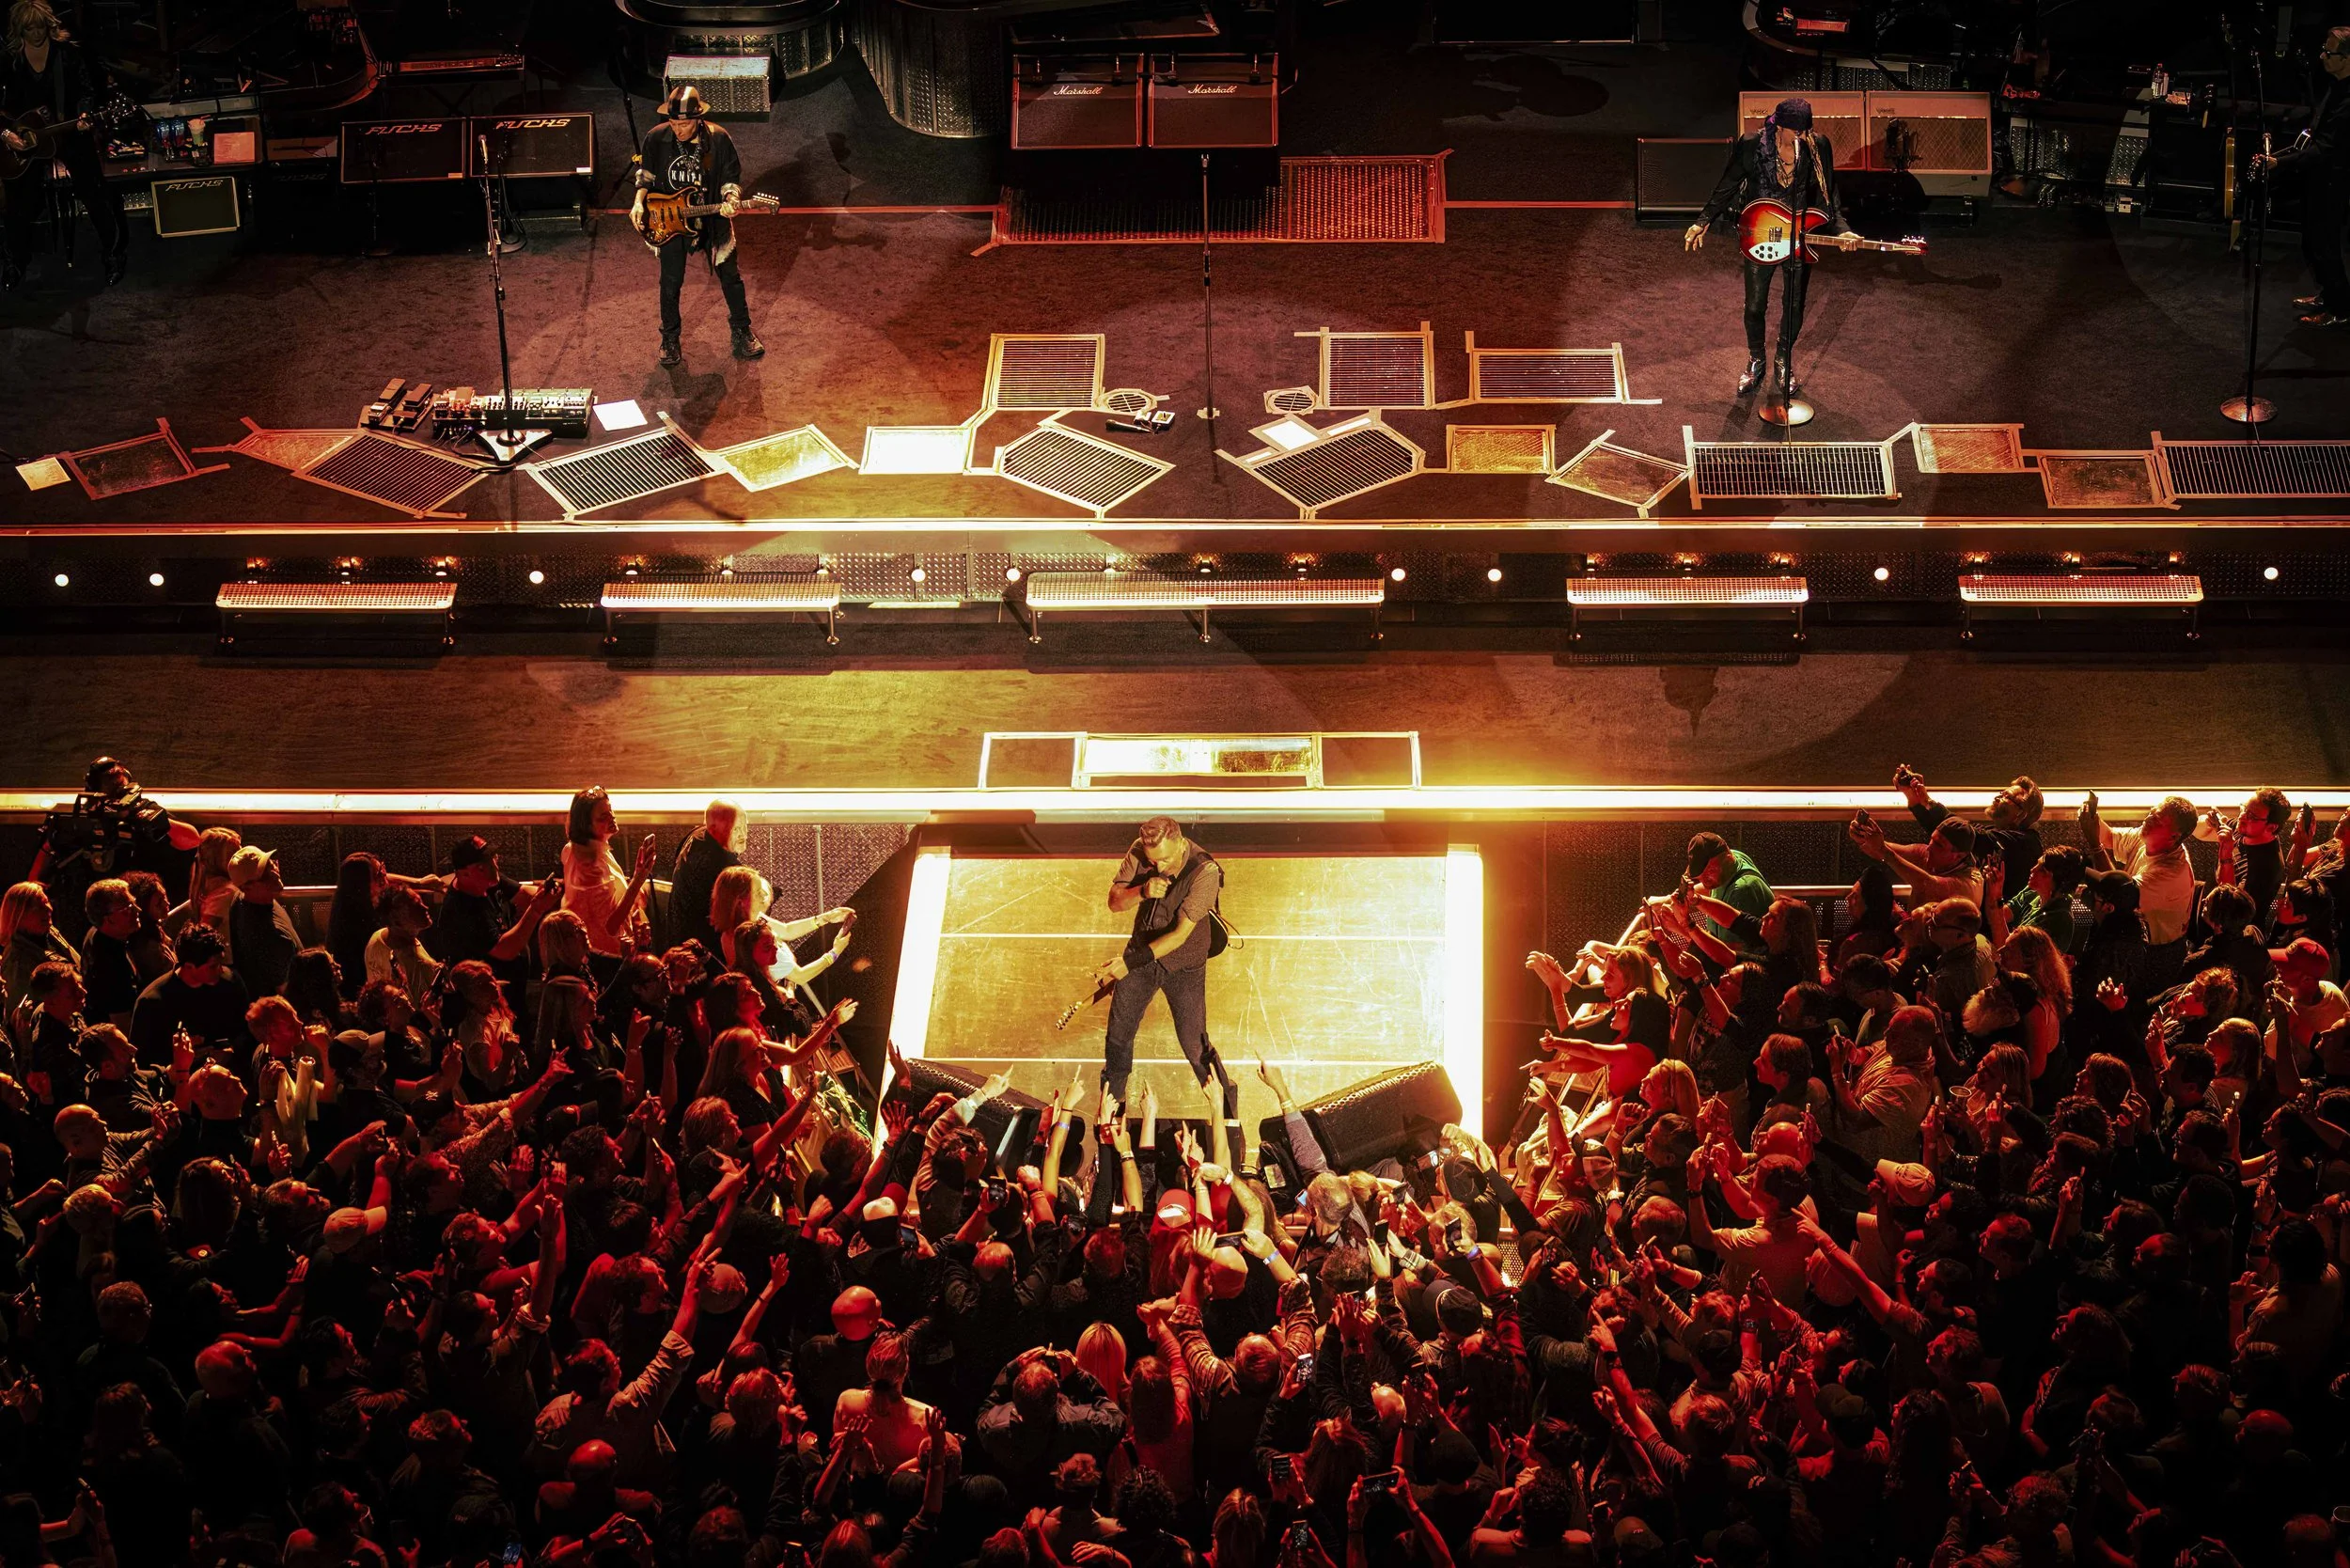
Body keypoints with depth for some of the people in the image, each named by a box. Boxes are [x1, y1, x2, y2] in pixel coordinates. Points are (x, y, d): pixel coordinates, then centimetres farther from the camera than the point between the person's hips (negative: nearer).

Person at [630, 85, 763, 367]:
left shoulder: (718, 139, -16)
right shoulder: (657, 139, -13)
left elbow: (732, 178, -6)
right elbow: (645, 174, 4)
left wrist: (730, 201, -25)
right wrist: (639, 203, -11)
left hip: (712, 220, 0)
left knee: (730, 276, 12)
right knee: (671, 282, 10)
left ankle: (742, 330, 33)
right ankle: (671, 338, 30)